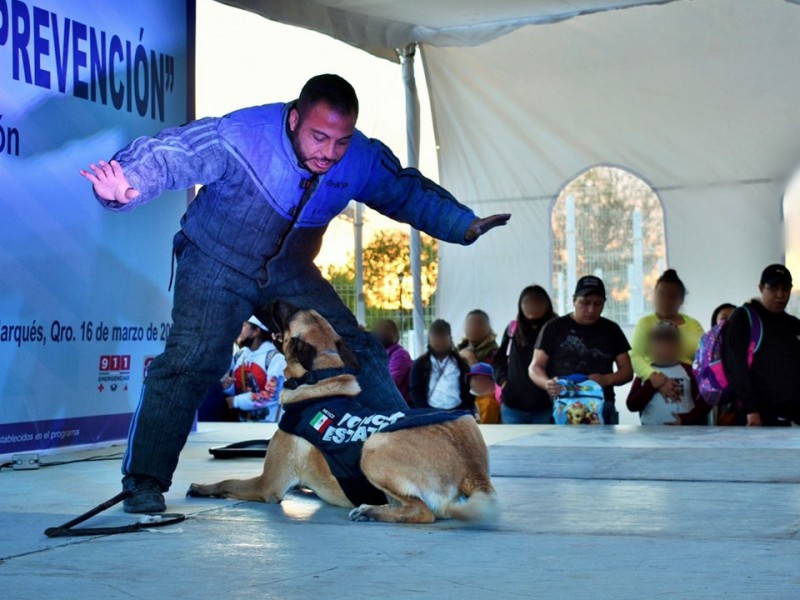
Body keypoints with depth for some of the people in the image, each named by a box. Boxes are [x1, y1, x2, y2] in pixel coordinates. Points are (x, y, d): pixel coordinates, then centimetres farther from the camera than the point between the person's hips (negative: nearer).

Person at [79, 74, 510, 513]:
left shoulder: (363, 159, -14)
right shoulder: (240, 138, -31)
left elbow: (410, 193, 2)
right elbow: (168, 155, -39)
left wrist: (465, 226, -12)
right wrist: (126, 186, -61)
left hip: (290, 274, 5)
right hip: (216, 267, -4)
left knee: (357, 353, -1)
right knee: (189, 361, -22)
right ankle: (144, 482, -12)